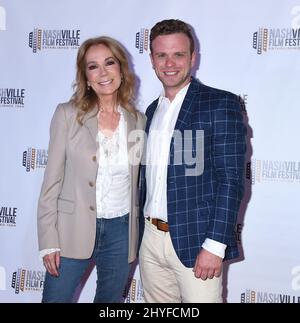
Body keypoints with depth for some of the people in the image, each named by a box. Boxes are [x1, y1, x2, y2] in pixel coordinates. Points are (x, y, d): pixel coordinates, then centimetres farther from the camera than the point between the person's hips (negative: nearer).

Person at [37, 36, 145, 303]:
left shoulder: (138, 121, 2)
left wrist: (138, 236, 8)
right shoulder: (68, 114, -5)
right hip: (73, 231, -2)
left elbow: (136, 182, 9)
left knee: (111, 299, 17)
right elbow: (52, 180, -5)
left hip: (121, 233, 3)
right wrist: (49, 241, -8)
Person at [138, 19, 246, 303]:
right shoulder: (153, 110, 13)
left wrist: (215, 245, -17)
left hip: (195, 241, -5)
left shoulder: (220, 104, -7)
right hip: (151, 238, 6)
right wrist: (142, 233, 14)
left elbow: (231, 179, -12)